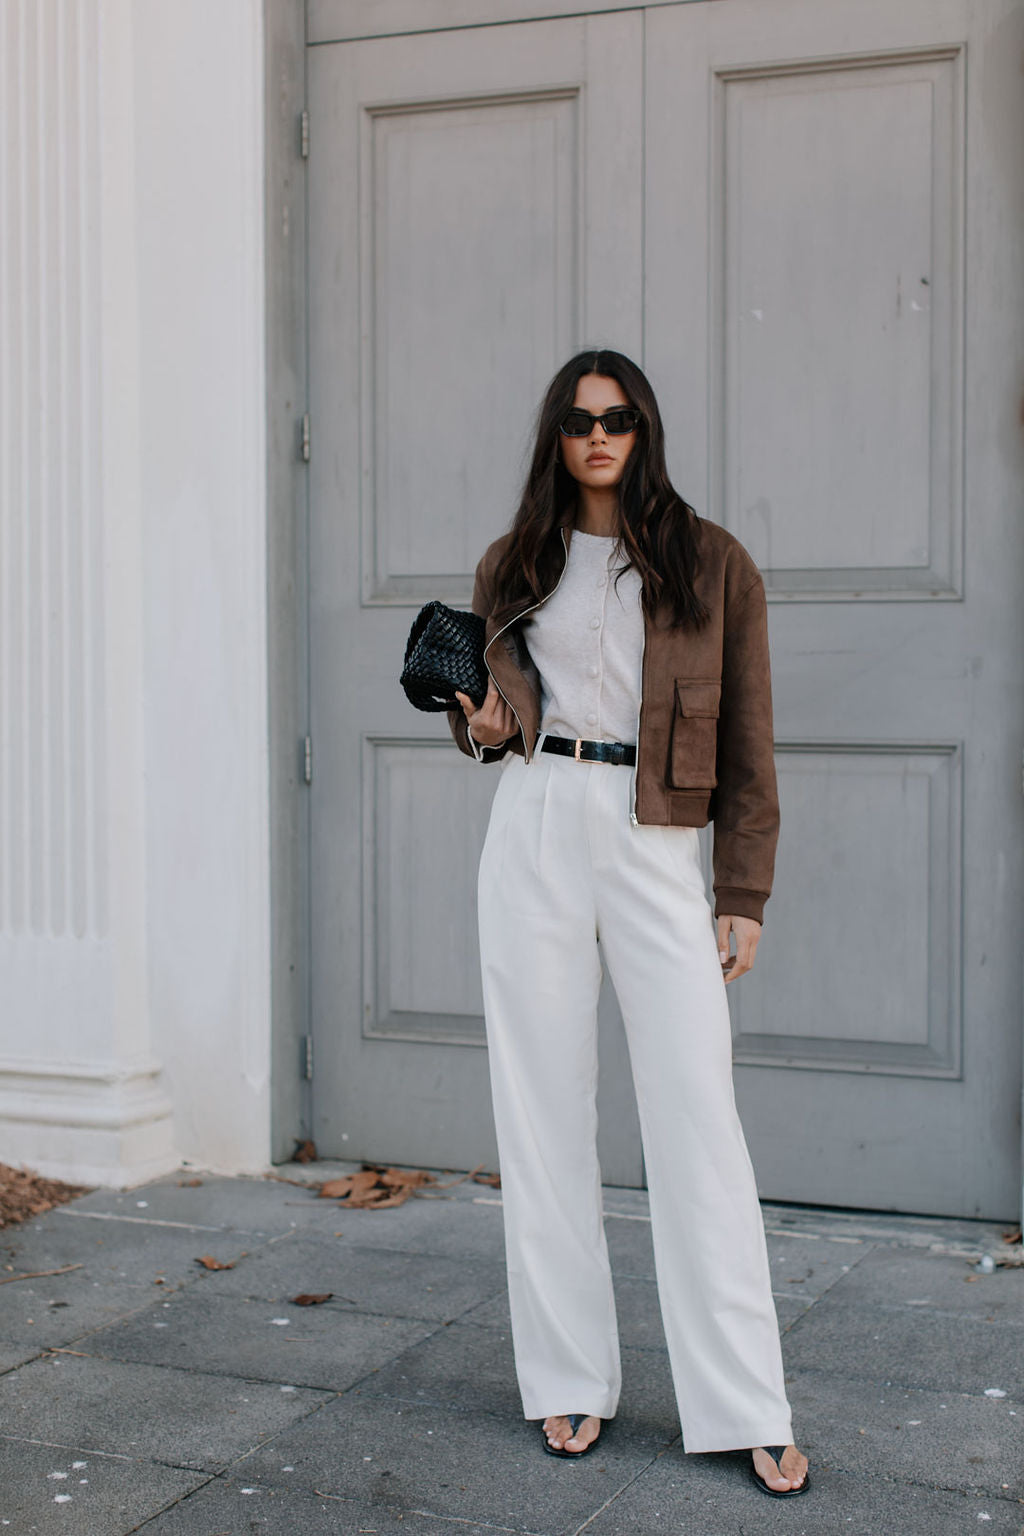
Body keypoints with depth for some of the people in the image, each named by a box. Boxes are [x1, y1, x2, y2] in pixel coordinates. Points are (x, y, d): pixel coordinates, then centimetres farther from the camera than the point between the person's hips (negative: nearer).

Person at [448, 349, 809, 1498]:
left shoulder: (712, 563, 5)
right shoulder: (513, 568, 12)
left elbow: (746, 745, 4)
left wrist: (744, 895, -1)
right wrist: (485, 726, -1)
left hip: (655, 848, -2)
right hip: (535, 832, 3)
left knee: (698, 1116, -5)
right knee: (543, 1109, 4)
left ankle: (745, 1411, 4)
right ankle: (571, 1381, 16)